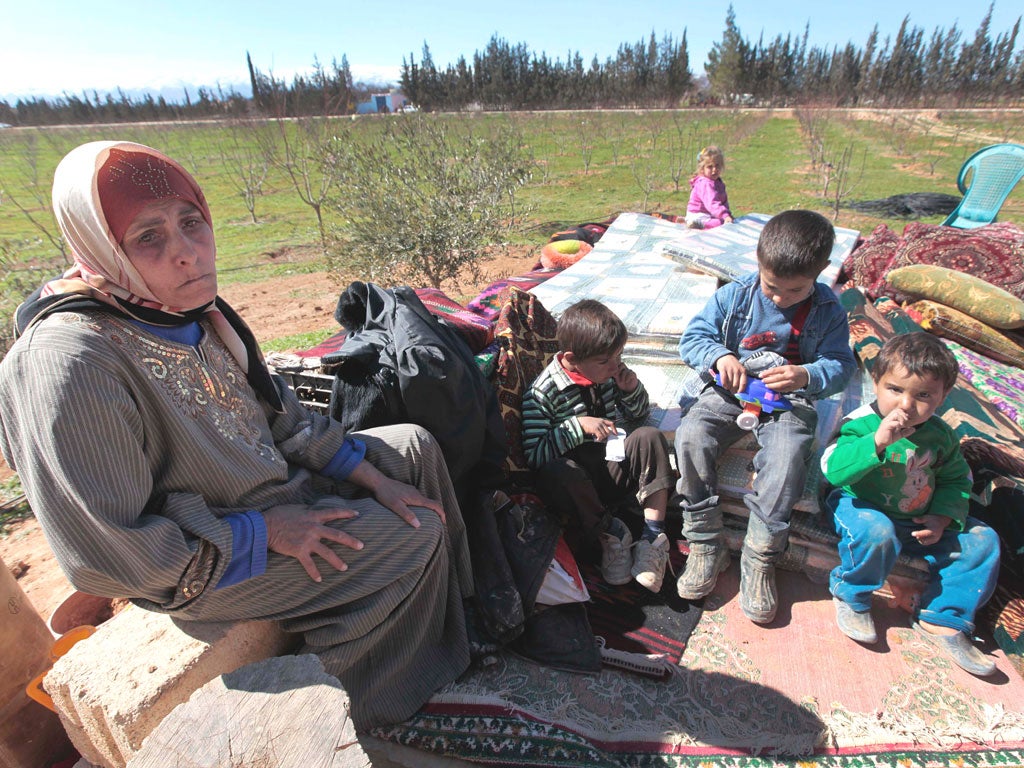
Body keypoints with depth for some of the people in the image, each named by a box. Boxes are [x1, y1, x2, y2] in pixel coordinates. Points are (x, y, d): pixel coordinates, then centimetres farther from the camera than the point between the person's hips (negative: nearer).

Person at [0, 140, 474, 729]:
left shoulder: (198, 311, -5)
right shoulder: (70, 364, -30)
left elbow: (284, 416, 3)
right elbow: (110, 556, -26)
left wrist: (377, 480, -3)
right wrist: (267, 531, -21)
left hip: (279, 484, 8)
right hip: (200, 566, -8)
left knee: (414, 445, 8)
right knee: (414, 536, -11)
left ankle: (461, 610, 25)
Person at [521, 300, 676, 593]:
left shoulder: (610, 373, 3)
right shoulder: (543, 392, -14)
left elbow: (639, 415, 18)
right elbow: (533, 454, -19)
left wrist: (633, 390, -5)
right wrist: (578, 425, -24)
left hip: (616, 469, 5)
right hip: (579, 481, -4)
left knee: (649, 436, -20)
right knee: (555, 472, -36)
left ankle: (653, 535, -19)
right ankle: (608, 531, -12)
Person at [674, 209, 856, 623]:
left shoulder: (827, 310, 0)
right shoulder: (735, 295, -1)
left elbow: (841, 365, 0)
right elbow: (692, 337, 0)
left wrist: (806, 376, -23)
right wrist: (720, 356, -22)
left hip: (788, 401, 0)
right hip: (728, 391, 1)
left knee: (785, 457, -32)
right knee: (690, 437, -27)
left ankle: (759, 560, -13)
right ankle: (706, 546, -13)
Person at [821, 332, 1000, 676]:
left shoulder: (941, 435, -1)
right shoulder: (862, 425, -20)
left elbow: (957, 480, 11)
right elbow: (833, 469, -32)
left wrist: (943, 517, -7)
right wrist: (877, 442, -42)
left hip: (919, 520, 7)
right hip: (863, 508, -6)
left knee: (982, 541, -2)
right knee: (876, 533, -37)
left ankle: (942, 619, 7)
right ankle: (851, 596, -7)